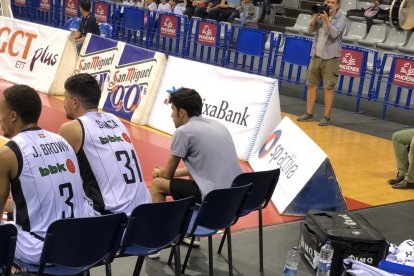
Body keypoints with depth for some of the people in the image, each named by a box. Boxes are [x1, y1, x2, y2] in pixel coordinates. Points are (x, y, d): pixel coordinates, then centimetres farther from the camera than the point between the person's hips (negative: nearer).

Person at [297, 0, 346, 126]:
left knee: (328, 87, -3)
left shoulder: (341, 17, -5)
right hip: (316, 55, 5)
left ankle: (326, 116, 3)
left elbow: (334, 34, -19)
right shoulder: (322, 13, 6)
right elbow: (311, 29, -3)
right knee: (311, 84, 8)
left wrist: (326, 20, -28)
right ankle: (309, 113, 18)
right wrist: (316, 16, -17)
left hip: (330, 57, -5)